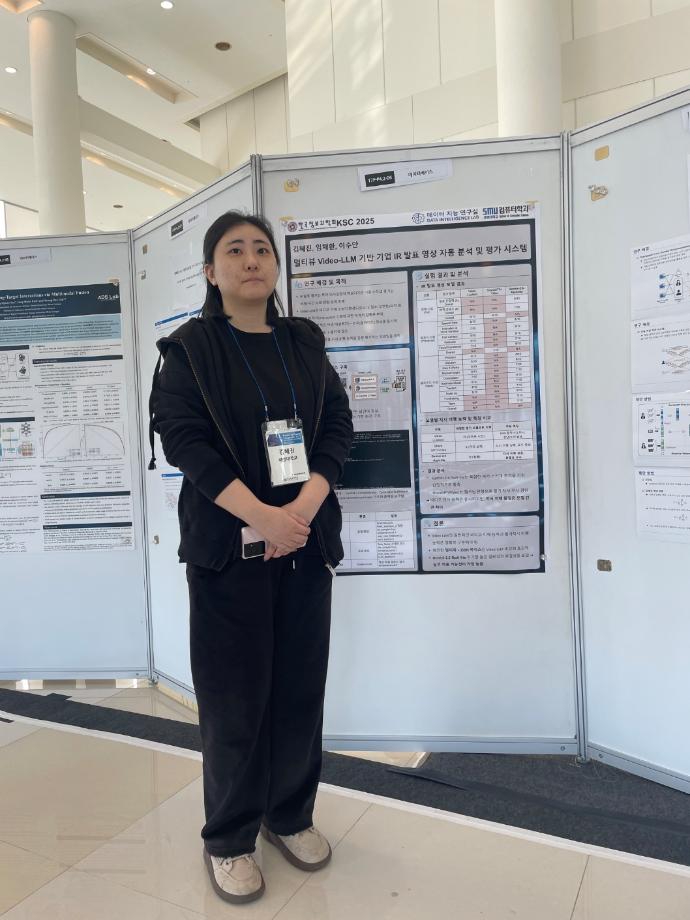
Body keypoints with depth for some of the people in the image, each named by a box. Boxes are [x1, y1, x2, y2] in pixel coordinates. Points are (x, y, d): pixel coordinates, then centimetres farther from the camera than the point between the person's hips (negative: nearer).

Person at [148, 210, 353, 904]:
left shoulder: (304, 344, 11)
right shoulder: (188, 348, 1)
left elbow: (338, 425, 4)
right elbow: (182, 437, -10)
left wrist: (303, 509, -12)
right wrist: (262, 515, -20)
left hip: (307, 538, 4)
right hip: (228, 543, -3)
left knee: (301, 683, 11)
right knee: (234, 691, 4)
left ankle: (290, 815, 32)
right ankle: (228, 838, 25)